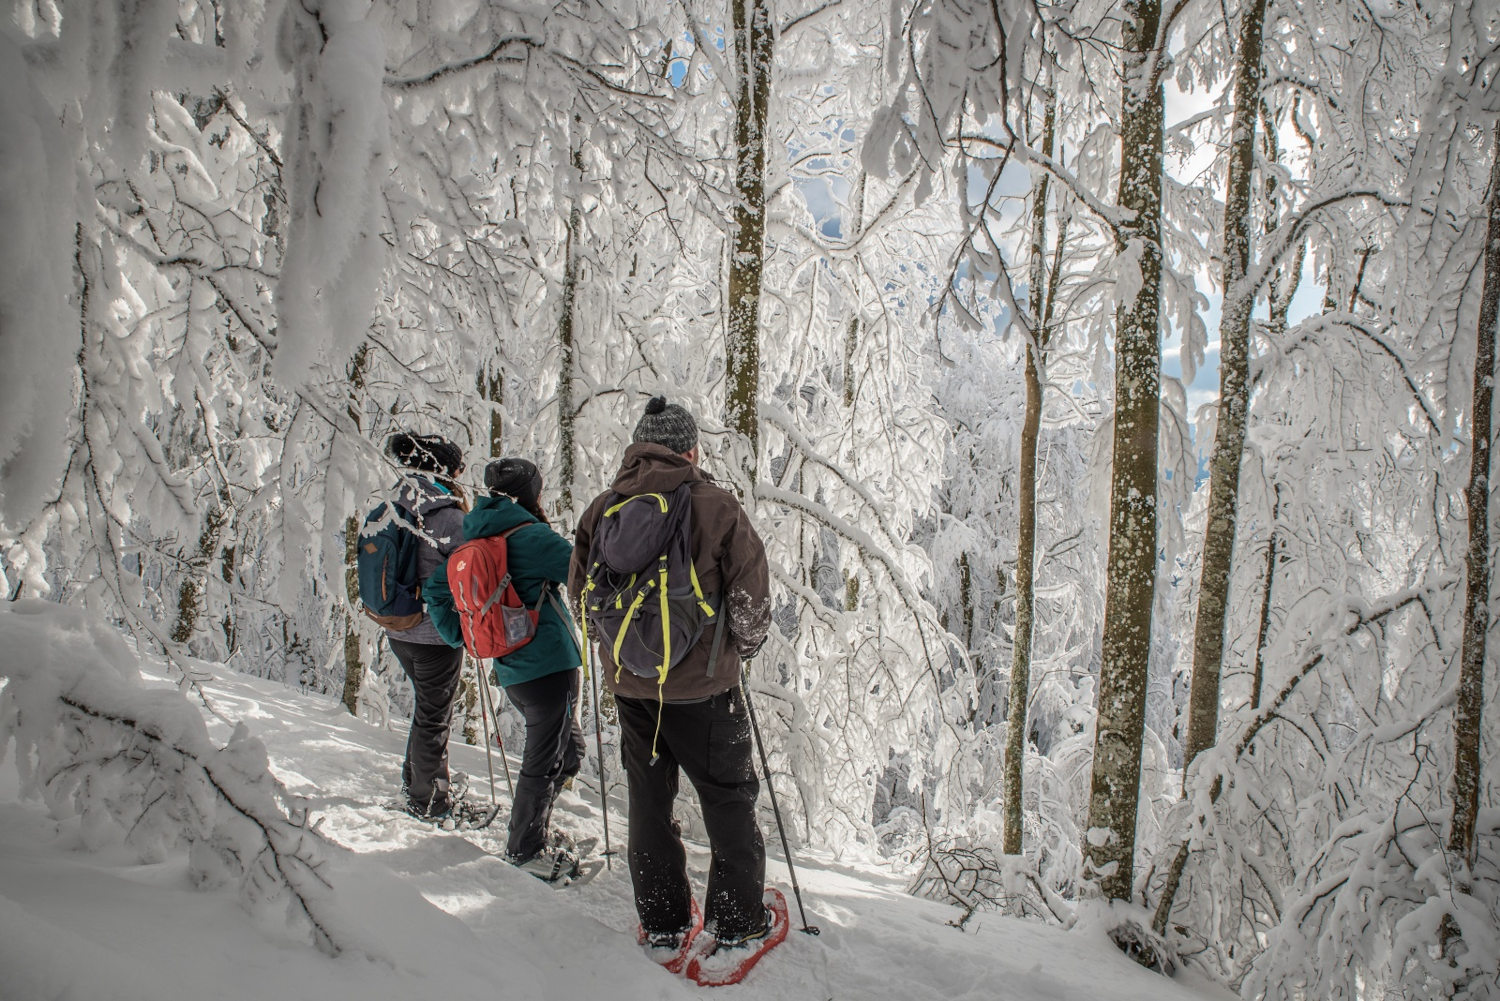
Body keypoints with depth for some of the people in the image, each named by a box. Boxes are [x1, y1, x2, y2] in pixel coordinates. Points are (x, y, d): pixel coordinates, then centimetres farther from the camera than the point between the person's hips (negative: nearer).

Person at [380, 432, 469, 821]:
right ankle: (429, 802, 20)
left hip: (398, 630, 7)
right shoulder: (447, 515, -21)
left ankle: (413, 788, 38)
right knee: (434, 716, 7)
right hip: (436, 632, -7)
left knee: (427, 709, 24)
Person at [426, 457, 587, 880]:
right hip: (549, 663, -8)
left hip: (510, 668, 8)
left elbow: (436, 589, 14)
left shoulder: (476, 539, 11)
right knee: (544, 759, 5)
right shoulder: (531, 535, -13)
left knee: (568, 748, 22)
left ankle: (533, 830, 30)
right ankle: (526, 848, 17)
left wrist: (461, 636, 17)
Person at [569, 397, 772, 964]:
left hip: (628, 680, 4)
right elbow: (751, 598, -11)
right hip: (701, 683, -4)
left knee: (648, 800, 17)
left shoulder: (603, 508, 0)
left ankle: (661, 926, 25)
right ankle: (736, 925, 20)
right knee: (728, 799, 12)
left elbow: (580, 590, 6)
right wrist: (743, 645, 9)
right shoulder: (714, 505, -12)